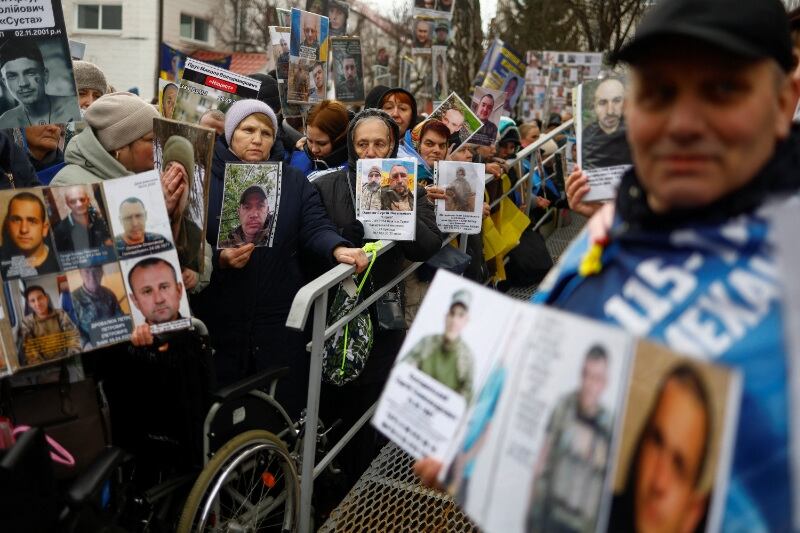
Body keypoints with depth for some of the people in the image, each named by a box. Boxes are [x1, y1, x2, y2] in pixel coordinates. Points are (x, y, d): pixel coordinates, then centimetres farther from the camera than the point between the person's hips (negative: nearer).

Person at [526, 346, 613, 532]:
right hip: (546, 512, 1)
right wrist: (532, 505, 7)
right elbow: (543, 456, 3)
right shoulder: (564, 405, -6)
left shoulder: (609, 425, -10)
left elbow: (606, 482, -3)